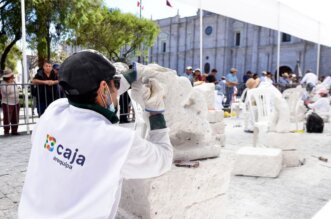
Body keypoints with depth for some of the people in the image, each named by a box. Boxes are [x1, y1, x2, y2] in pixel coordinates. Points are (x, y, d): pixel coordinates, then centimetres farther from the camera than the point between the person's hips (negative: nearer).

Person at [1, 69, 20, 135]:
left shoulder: (14, 82, 11)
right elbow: (6, 92, -24)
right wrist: (9, 83, -22)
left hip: (16, 103, 6)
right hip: (7, 103, -6)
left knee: (15, 118, 8)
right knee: (7, 118, -4)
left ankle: (14, 131, 16)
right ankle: (6, 132, 3)